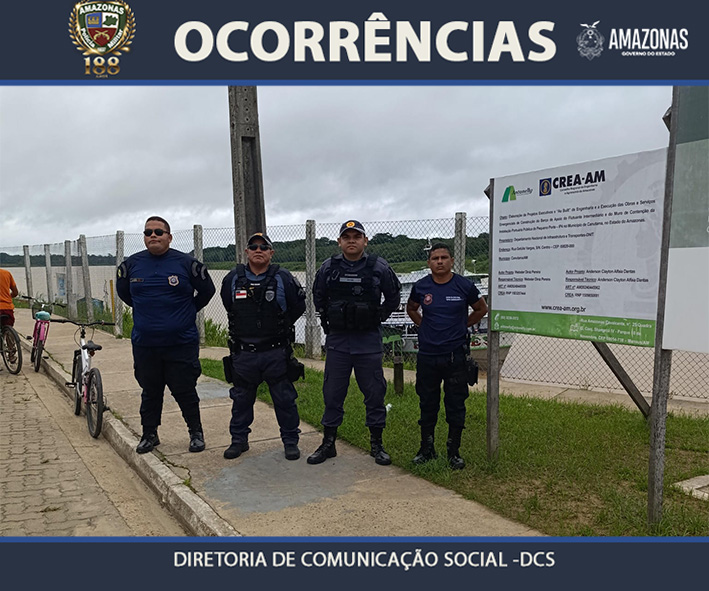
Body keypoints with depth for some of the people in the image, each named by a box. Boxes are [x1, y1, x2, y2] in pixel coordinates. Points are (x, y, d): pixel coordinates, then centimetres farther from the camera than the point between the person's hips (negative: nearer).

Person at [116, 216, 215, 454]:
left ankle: (196, 433, 22)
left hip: (182, 343, -3)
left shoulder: (187, 263, -6)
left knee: (185, 391, 5)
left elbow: (207, 290, 8)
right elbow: (123, 292, 21)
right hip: (144, 345, 3)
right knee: (150, 393, 15)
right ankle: (149, 434, 30)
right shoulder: (131, 264, 2)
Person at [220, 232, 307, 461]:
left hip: (276, 352, -2)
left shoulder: (283, 279, -6)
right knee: (241, 399, 14)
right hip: (243, 353, 3)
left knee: (284, 399, 5)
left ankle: (290, 441, 20)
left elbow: (298, 307, 6)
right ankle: (239, 440, 30)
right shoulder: (233, 279, 2)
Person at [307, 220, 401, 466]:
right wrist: (327, 319, 9)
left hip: (369, 342, -1)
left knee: (375, 393, 6)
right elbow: (318, 297, 16)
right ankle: (328, 443, 23)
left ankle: (377, 444, 22)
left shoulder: (379, 267, -3)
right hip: (337, 341, 1)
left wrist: (379, 317, 4)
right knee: (332, 394, 8)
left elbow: (394, 296, 11)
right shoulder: (328, 268, 1)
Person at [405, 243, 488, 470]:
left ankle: (454, 452, 19)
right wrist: (425, 326, 9)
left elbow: (481, 309, 12)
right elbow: (411, 309, 20)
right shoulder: (421, 287, 0)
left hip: (455, 355, -1)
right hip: (427, 355, 2)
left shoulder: (464, 286, -4)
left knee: (456, 405, 5)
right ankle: (426, 449, 26)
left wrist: (462, 326, 7)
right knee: (427, 404, 11)